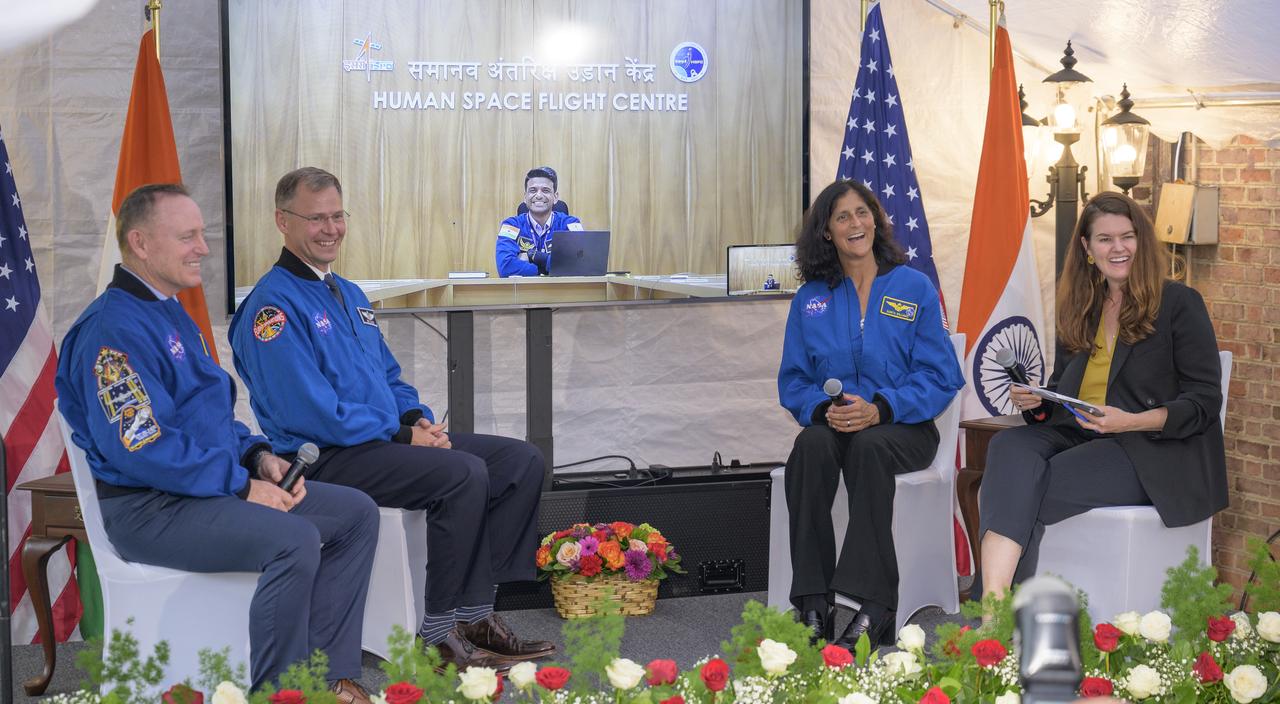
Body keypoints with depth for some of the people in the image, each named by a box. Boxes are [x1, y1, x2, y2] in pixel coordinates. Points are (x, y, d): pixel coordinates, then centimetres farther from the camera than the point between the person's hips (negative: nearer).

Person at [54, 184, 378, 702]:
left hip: (218, 486, 11)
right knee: (295, 539, -31)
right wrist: (240, 485, -20)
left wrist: (258, 455, 5)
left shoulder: (172, 314, 18)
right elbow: (141, 447, -23)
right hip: (150, 509, -11)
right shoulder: (113, 329, -16)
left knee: (355, 513, 3)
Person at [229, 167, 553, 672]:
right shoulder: (274, 305, -11)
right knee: (465, 473, -29)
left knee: (522, 461, 0)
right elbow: (313, 414, -20)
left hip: (389, 438, 10)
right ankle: (443, 633, -18)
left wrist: (419, 418, 2)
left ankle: (475, 611, -2)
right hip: (326, 458, -10)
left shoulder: (350, 295, 19)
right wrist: (402, 435, -16)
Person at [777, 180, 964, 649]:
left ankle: (872, 606, -41)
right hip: (833, 426, 2)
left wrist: (879, 409, -18)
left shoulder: (915, 289, 4)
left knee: (869, 445, -37)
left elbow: (939, 377, -3)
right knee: (811, 444, -34)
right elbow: (793, 381, 10)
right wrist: (823, 409, -13)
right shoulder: (810, 299, 12)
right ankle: (814, 605, -37)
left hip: (901, 428, -2)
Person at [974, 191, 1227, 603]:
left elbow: (1204, 402, -4)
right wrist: (1035, 402, 0)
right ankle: (992, 606, -45)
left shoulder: (1179, 303, 1)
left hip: (1153, 452, -5)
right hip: (1078, 432, 5)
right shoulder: (1079, 308, 20)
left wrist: (1132, 422, -20)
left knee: (1027, 489, -30)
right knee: (1010, 447, -30)